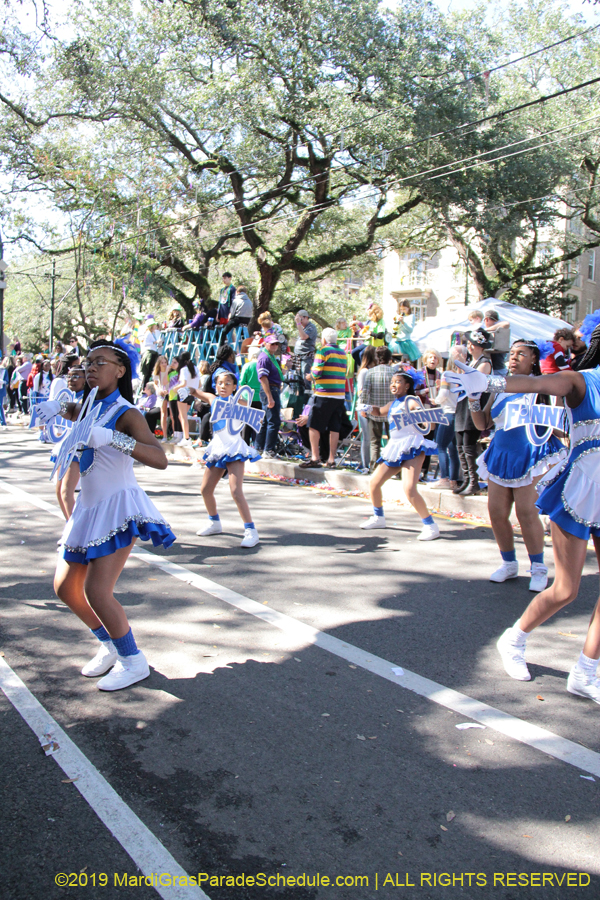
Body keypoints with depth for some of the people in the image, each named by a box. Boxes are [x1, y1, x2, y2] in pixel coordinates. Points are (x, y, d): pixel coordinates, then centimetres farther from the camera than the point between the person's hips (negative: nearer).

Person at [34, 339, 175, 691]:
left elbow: (160, 458, -30)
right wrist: (57, 406, 7)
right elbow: (72, 411, 31)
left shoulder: (125, 414, -15)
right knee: (66, 588, 12)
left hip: (118, 507, -9)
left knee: (96, 592, -15)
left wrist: (112, 438, -41)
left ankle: (133, 661, 6)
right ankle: (110, 646, 30)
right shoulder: (91, 408, 7)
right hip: (89, 507, 9)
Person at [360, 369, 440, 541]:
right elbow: (380, 411, 37)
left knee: (409, 488, -22)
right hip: (395, 449, 9)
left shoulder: (410, 401, -6)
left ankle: (430, 526, -10)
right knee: (374, 482, 10)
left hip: (411, 448, -9)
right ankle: (378, 518, 31)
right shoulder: (393, 404, 17)